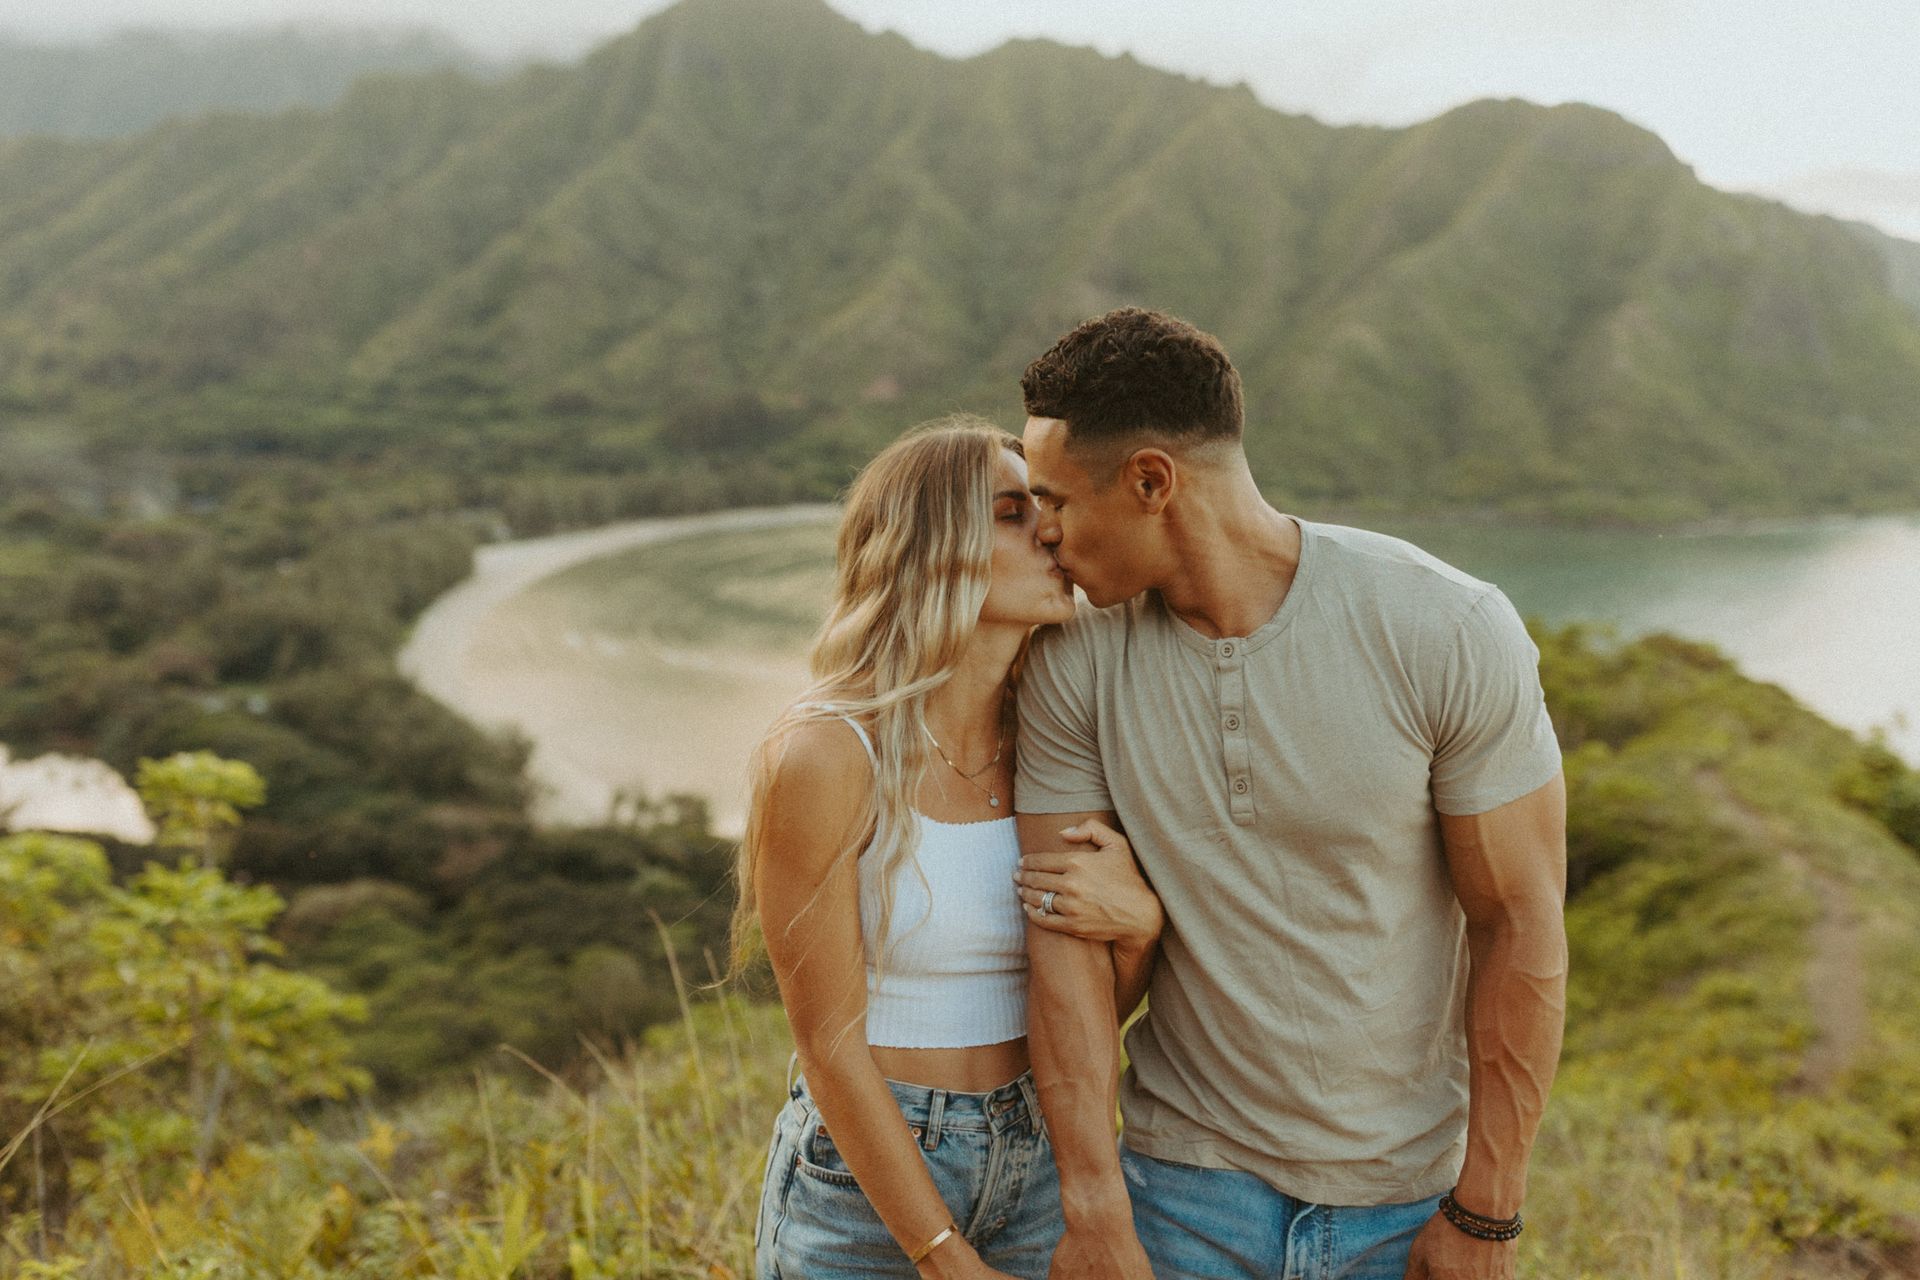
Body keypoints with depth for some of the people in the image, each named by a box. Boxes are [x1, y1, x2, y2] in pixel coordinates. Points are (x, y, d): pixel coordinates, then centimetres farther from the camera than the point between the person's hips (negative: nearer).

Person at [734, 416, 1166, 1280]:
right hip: (861, 1169, -5)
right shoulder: (822, 755, -19)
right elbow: (829, 1044, -16)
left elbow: (1096, 1000, 5)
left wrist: (1139, 921, -16)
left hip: (1035, 1168, 5)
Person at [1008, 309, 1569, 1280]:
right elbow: (1066, 940, -9)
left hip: (1412, 1189, -2)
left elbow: (1521, 927, -12)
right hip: (1190, 1180, 2)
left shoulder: (1448, 633, -17)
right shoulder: (1072, 661, -9)